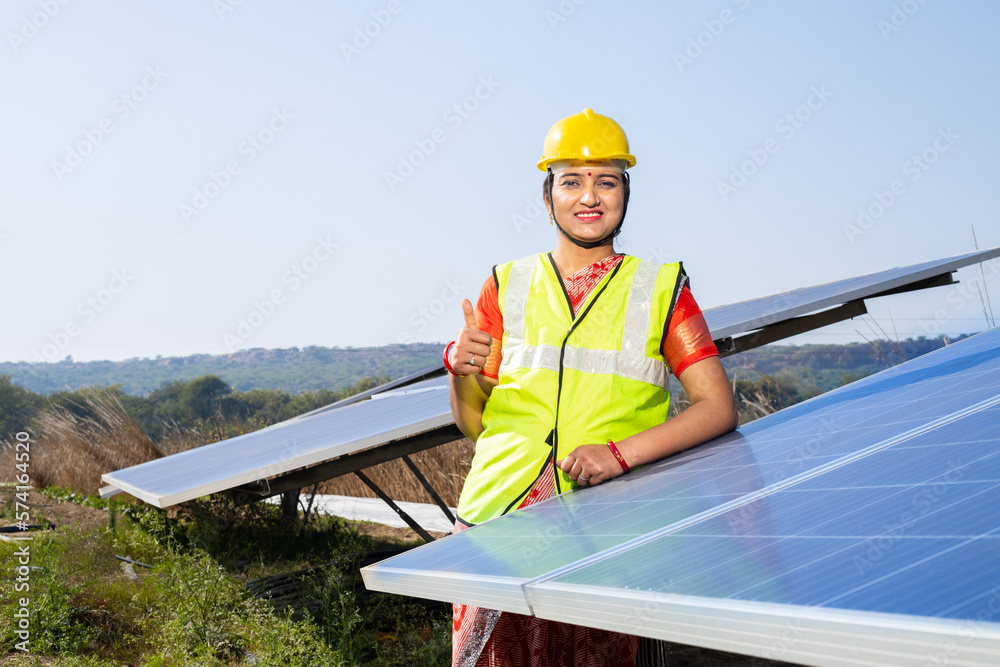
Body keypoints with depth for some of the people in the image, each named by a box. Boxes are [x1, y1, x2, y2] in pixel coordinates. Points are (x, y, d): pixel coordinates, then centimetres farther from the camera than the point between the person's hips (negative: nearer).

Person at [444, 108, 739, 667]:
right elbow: (473, 424, 14)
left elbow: (718, 409, 1)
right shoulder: (507, 286, 11)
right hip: (502, 516, 1)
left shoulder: (662, 290, 8)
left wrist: (621, 453, -13)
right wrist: (461, 372, -8)